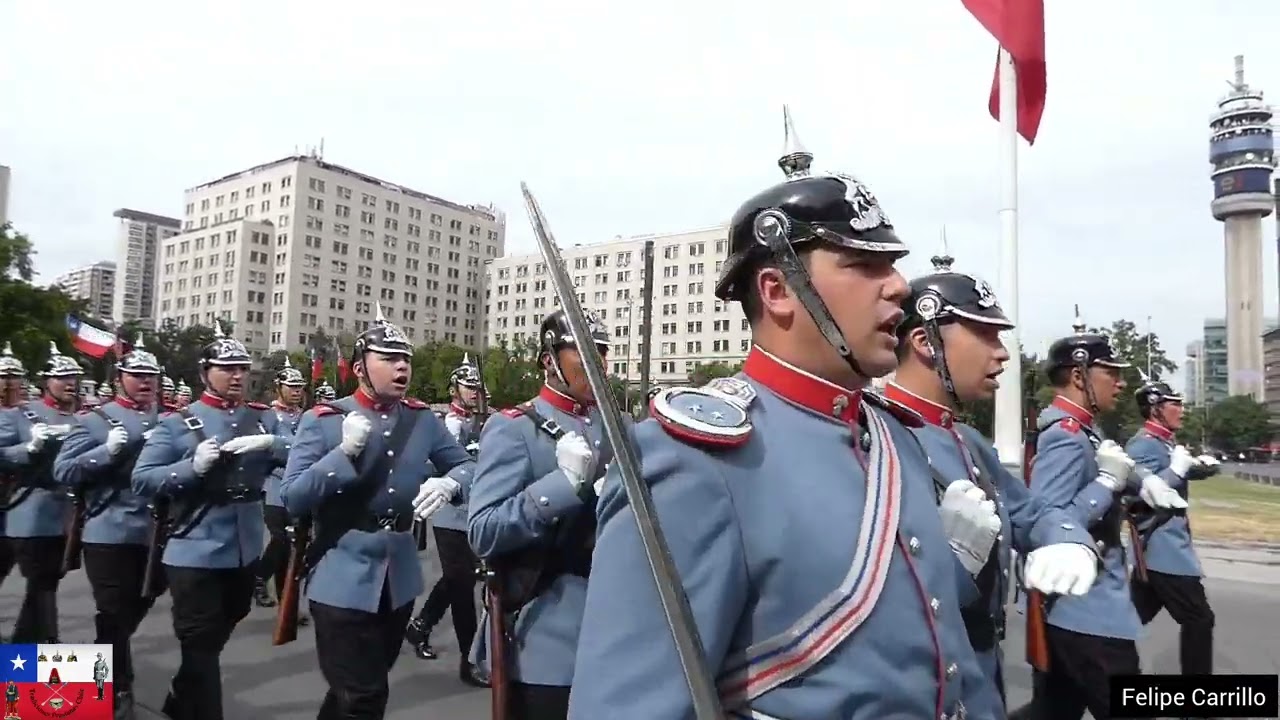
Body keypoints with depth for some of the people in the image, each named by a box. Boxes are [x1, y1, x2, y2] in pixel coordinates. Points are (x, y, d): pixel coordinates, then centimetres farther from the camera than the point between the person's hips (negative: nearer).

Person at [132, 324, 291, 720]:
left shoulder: (264, 419, 4)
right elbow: (141, 480, -9)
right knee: (200, 646, 1)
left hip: (245, 551, 5)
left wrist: (270, 444, -24)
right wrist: (193, 467, -25)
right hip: (195, 553, -5)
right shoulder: (177, 423, -6)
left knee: (216, 637, 24)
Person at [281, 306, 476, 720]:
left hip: (399, 578, 5)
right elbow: (291, 500, -12)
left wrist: (447, 484, -16)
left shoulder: (423, 420, 3)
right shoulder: (323, 420, -8)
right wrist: (345, 452, -24)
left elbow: (467, 465, 7)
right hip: (344, 582, -5)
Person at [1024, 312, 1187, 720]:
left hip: (1070, 613, 10)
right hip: (1090, 617, -10)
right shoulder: (1065, 438, -20)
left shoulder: (1081, 431, 10)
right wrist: (1108, 481, -23)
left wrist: (1142, 480, 7)